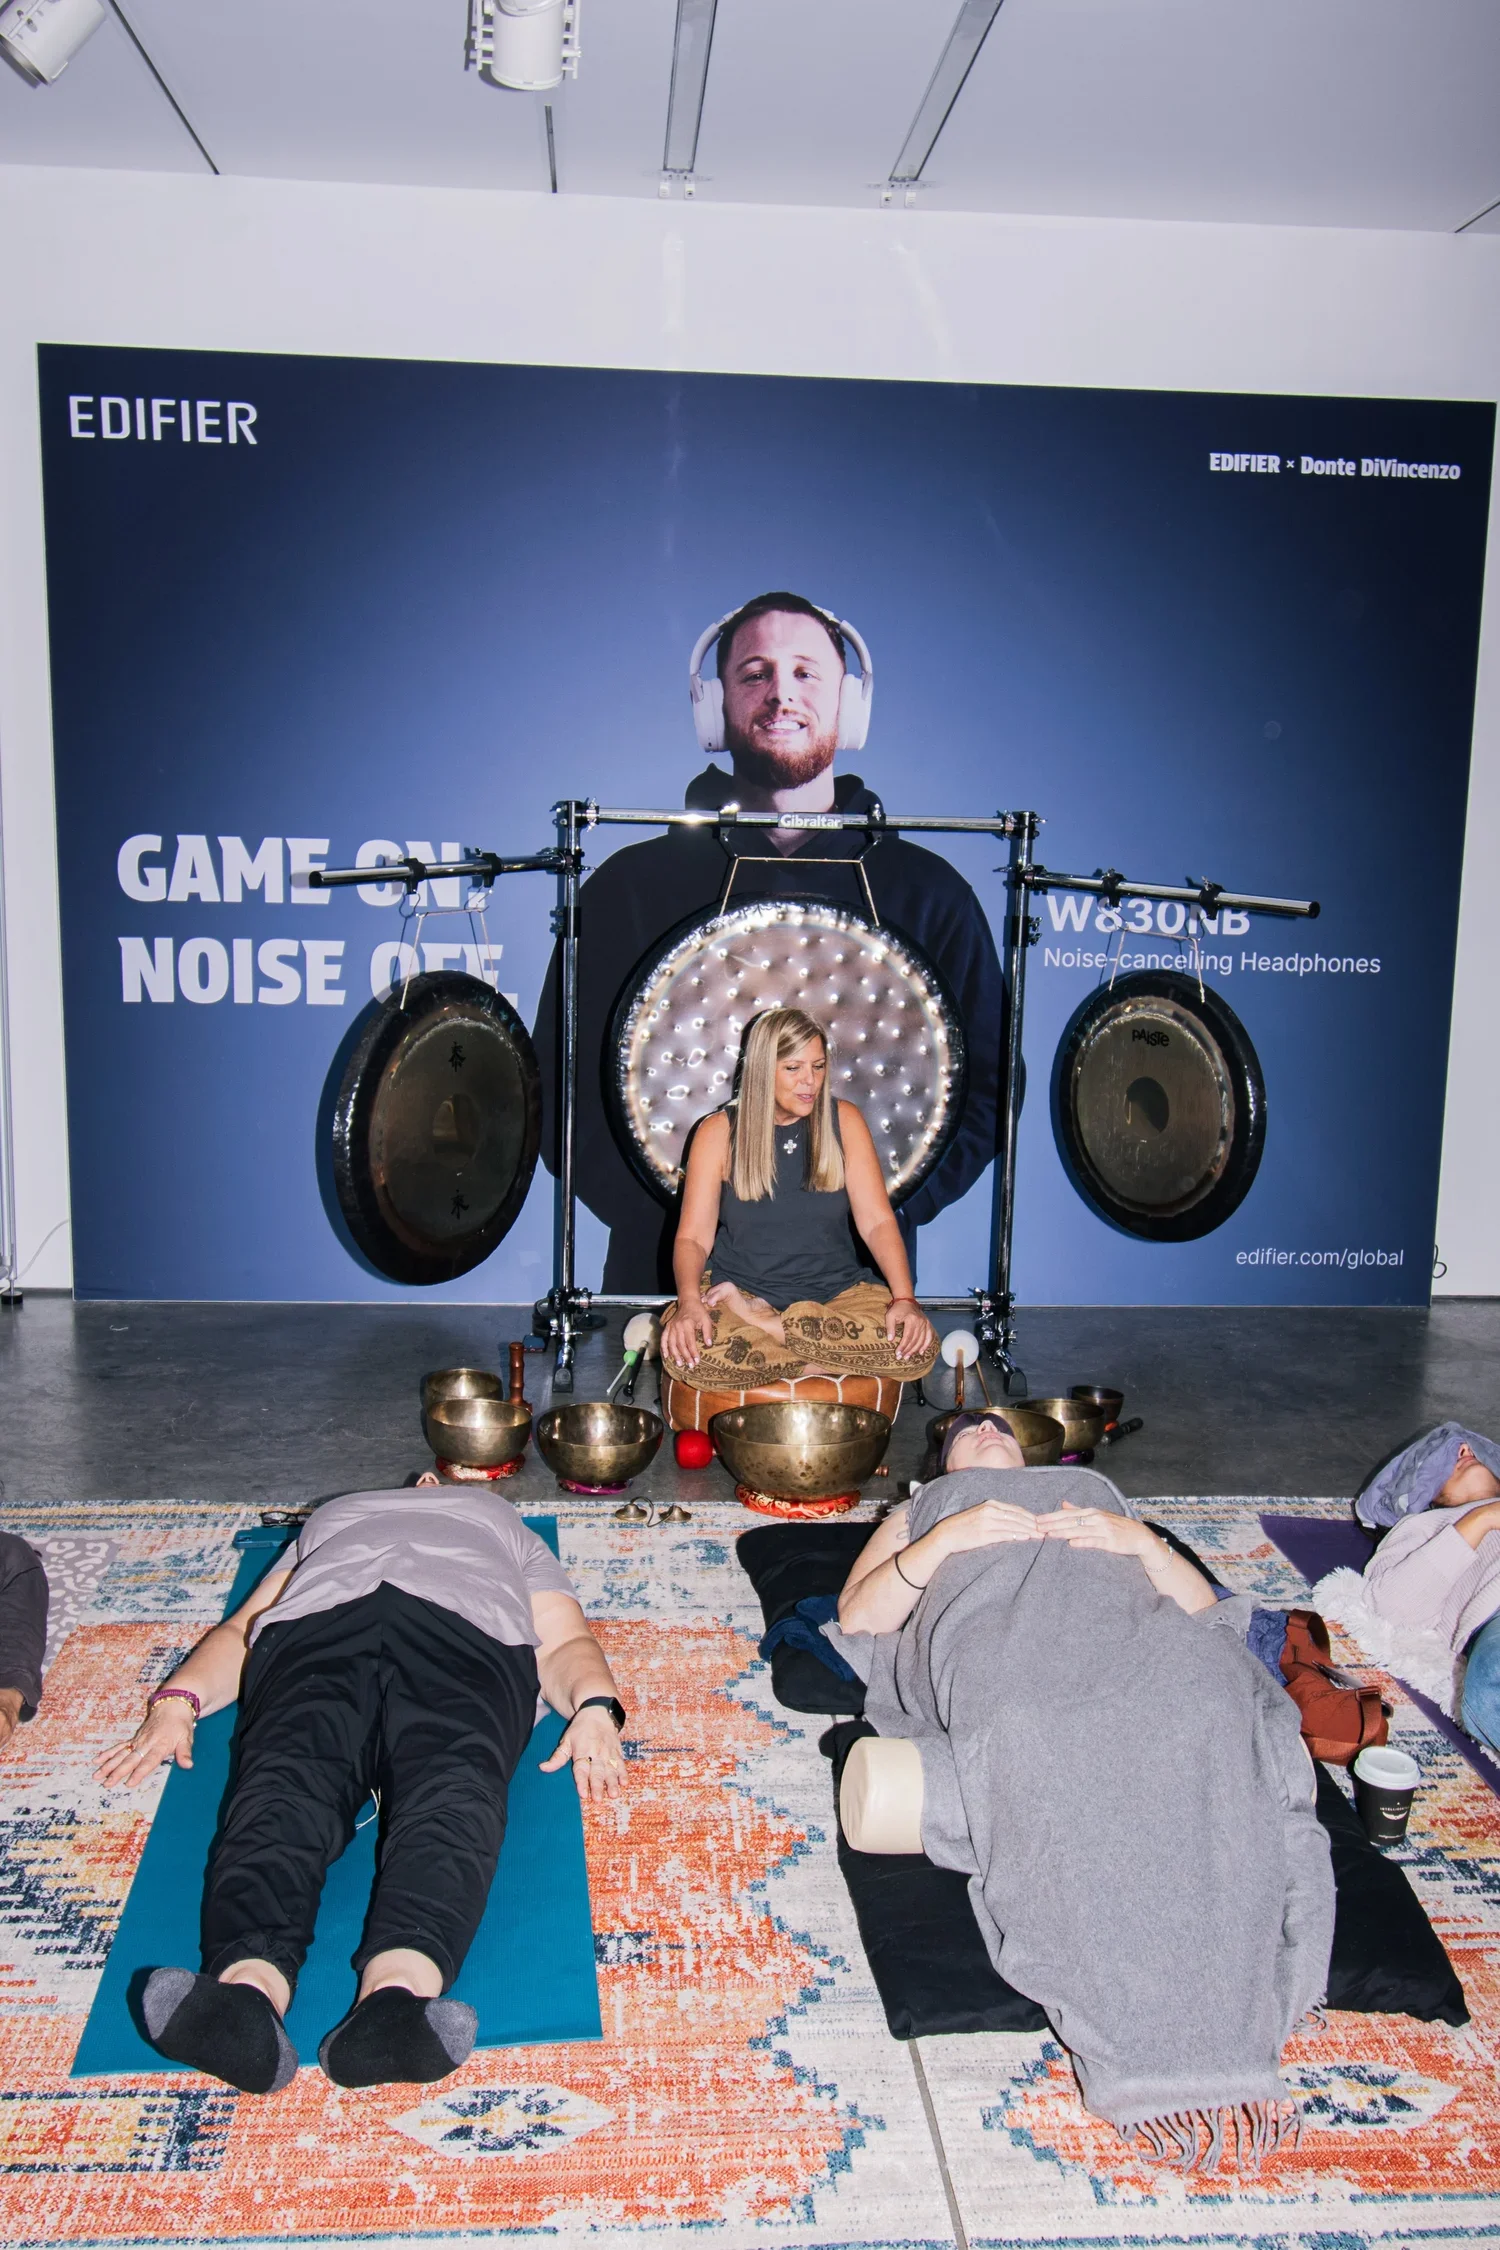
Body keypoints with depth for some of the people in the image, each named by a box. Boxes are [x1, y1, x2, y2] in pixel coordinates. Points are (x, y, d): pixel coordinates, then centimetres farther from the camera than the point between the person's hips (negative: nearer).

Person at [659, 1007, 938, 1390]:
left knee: (918, 1347, -27)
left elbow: (877, 1221, -4)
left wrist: (905, 1299, -20)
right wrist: (689, 1302, -28)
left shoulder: (843, 1121, 2)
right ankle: (824, 1363, -15)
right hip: (741, 1289, -2)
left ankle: (759, 1321, -14)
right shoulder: (719, 1132, -2)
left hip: (836, 1291, 3)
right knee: (684, 1352, -35)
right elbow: (692, 1236, -7)